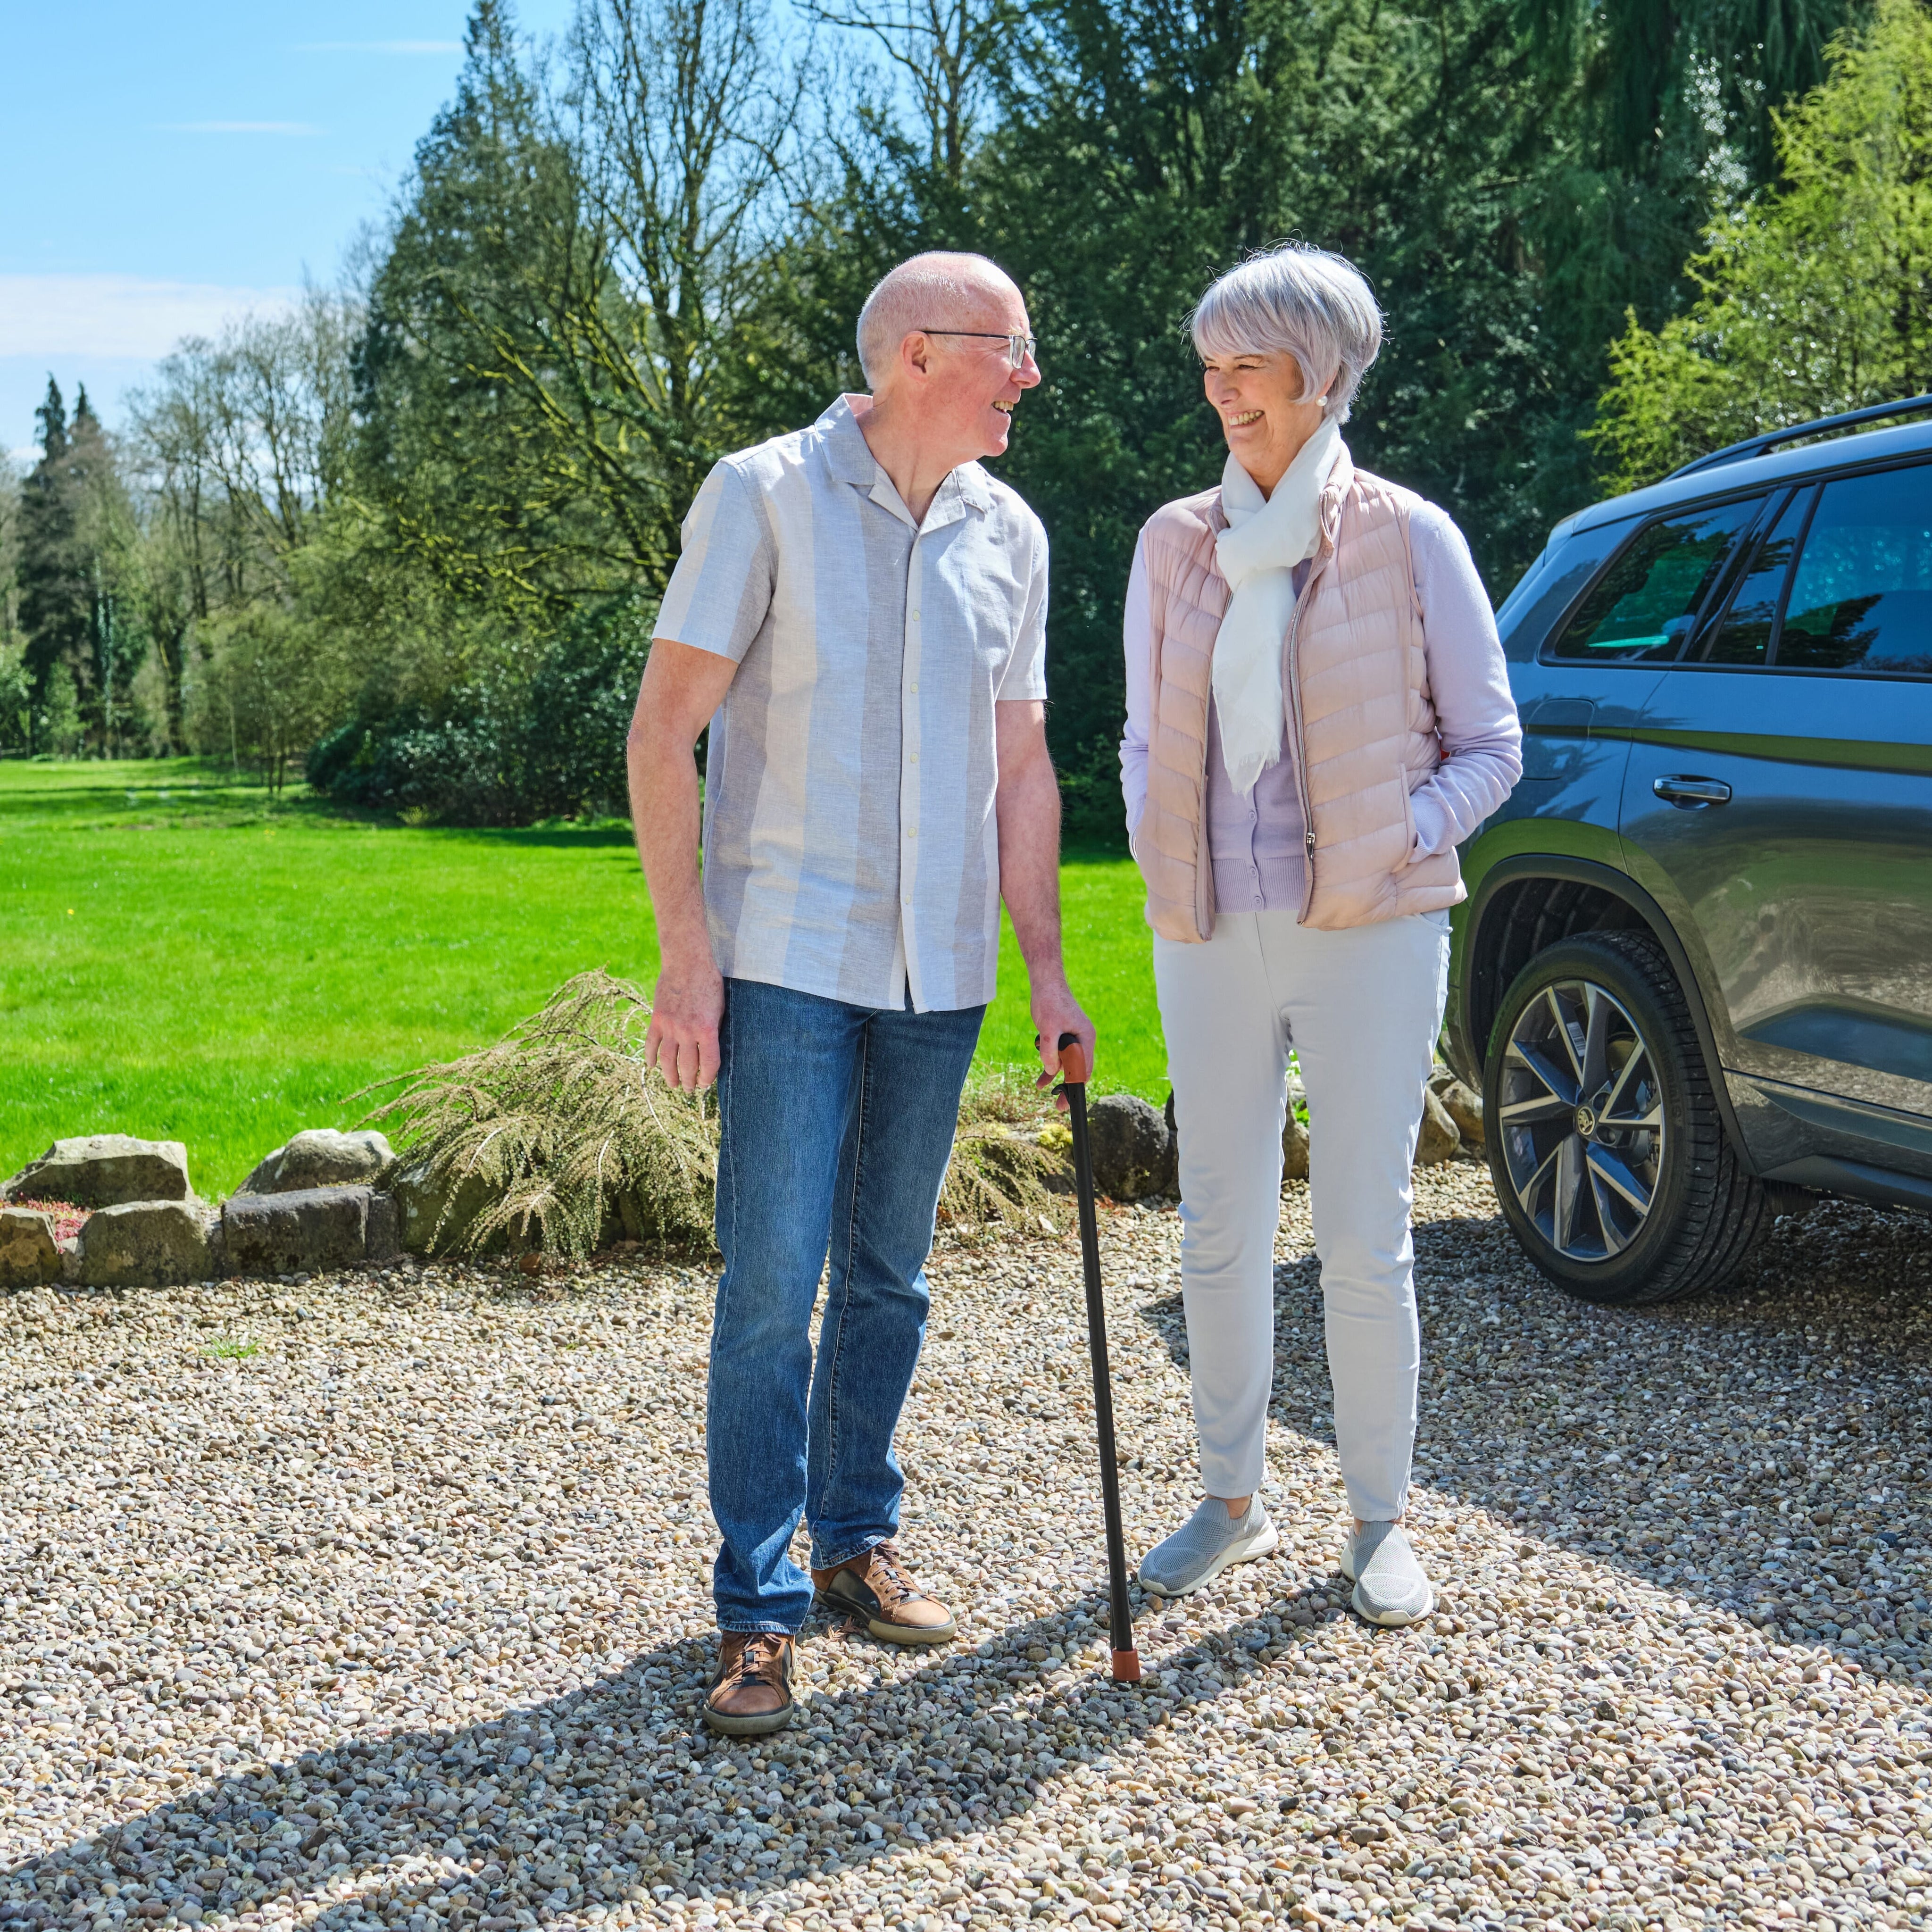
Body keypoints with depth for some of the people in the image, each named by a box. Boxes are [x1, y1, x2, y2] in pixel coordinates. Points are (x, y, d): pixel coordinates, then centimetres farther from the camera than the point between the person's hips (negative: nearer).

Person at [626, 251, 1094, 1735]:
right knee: (772, 1287, -5)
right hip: (790, 960, -5)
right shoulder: (766, 495, -5)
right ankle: (759, 1609, 4)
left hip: (939, 972, 5)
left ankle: (856, 1541, 28)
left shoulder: (1009, 534, 9)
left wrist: (1046, 964, 10)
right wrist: (688, 948, -13)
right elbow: (664, 734, -7)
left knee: (890, 1279, 12)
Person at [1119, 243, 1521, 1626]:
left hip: (1369, 937, -3)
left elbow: (1491, 746, 2)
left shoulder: (1409, 539, -3)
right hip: (1211, 939, 4)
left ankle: (1382, 1521, 16)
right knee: (1220, 1231, 9)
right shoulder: (1175, 544, 8)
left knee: (1365, 1243, 0)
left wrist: (1393, 840, -12)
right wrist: (1156, 851, 3)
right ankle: (1233, 1501, 25)